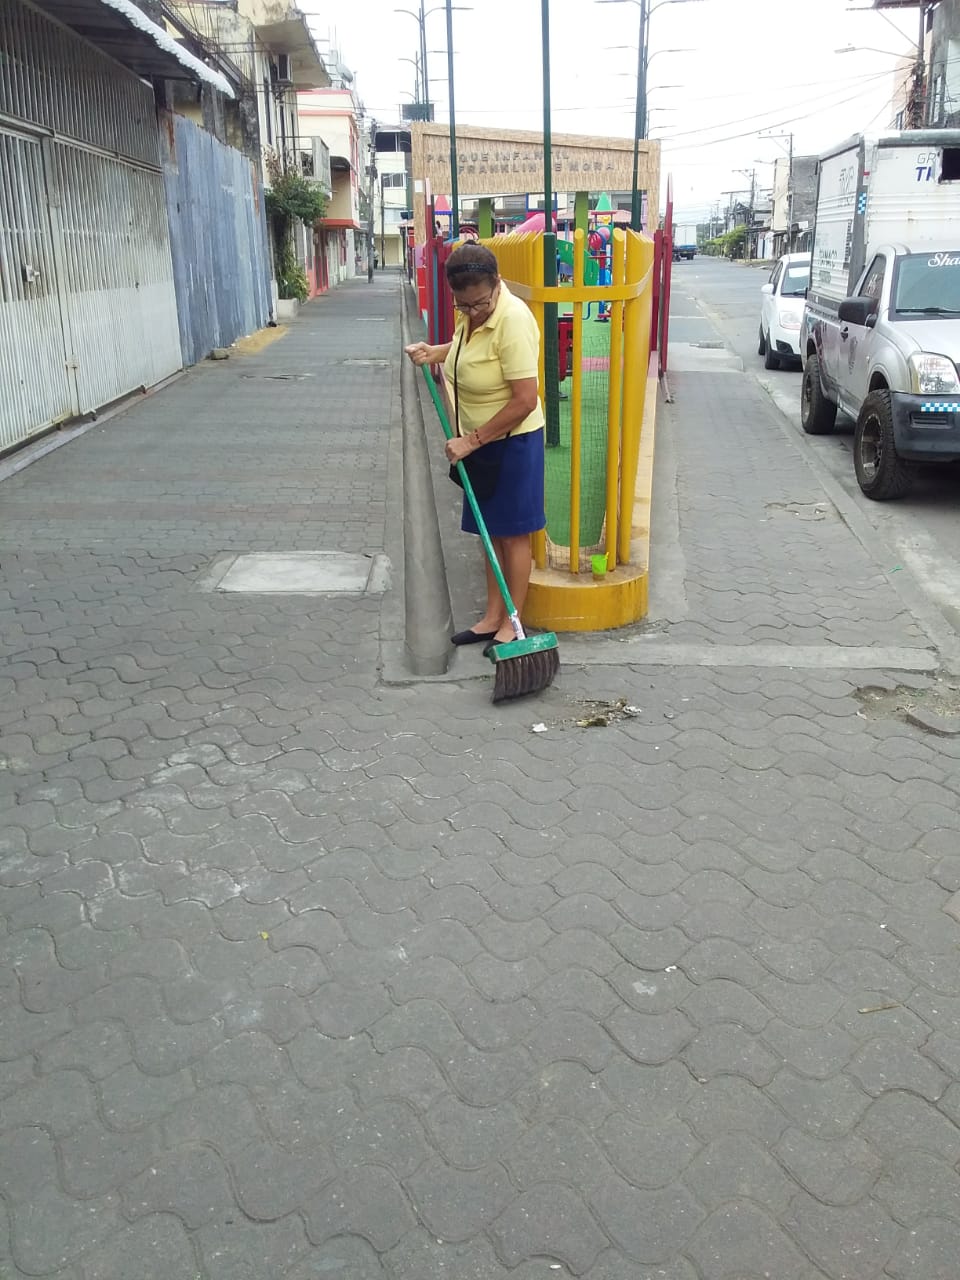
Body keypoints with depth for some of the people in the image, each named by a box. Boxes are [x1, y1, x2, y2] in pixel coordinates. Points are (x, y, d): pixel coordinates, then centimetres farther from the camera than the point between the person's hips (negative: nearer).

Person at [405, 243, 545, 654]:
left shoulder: (513, 321, -25)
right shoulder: (471, 312, 1)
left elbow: (525, 401, -27)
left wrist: (472, 440, -21)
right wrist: (434, 352, 5)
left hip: (511, 442, -8)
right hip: (479, 441, 8)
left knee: (512, 533, 3)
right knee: (491, 532, 14)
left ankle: (511, 623, 15)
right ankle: (492, 617, 24)